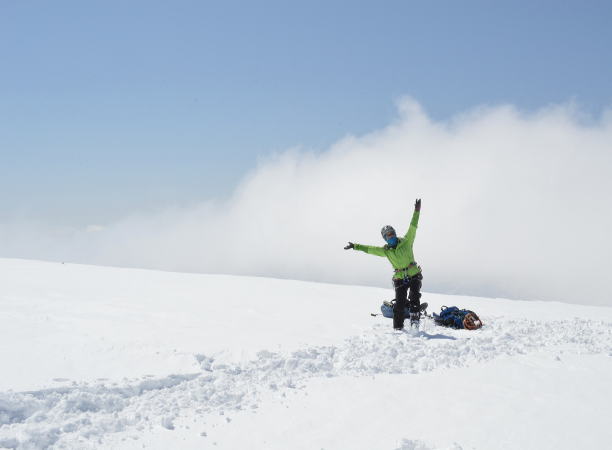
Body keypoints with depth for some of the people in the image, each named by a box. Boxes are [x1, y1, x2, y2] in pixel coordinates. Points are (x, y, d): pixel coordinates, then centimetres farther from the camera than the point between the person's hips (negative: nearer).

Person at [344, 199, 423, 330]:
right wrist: (355, 246, 9)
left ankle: (415, 322, -14)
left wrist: (416, 212, -14)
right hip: (400, 279, 2)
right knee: (399, 303, -4)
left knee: (414, 298, -17)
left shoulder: (406, 241, 1)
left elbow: (412, 227, -6)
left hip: (414, 276, -2)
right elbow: (369, 249, 12)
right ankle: (398, 328, 1)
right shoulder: (385, 251, 8)